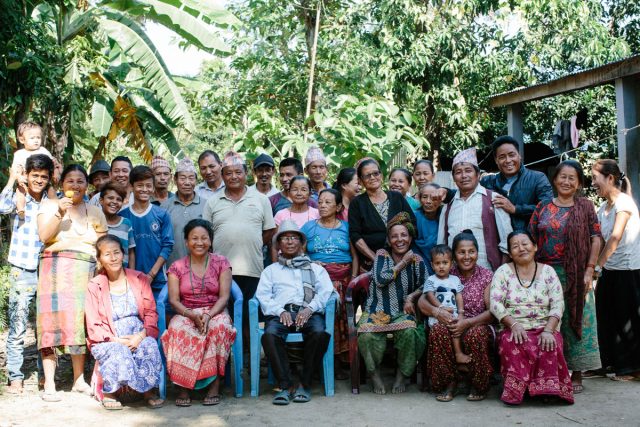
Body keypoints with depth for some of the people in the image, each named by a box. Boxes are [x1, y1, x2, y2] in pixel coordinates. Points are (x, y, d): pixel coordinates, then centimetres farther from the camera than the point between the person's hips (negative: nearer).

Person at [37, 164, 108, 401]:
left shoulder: (95, 212, 17)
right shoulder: (49, 205, 9)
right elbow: (43, 236, -6)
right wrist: (60, 212, -15)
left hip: (87, 272, 3)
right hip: (56, 269, -2)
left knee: (81, 322, 0)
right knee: (53, 321, -9)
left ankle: (79, 379, 9)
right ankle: (49, 384, -7)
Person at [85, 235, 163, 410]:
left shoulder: (139, 279, 10)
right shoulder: (94, 287, 5)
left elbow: (151, 313, 3)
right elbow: (94, 327, 0)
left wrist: (142, 335, -17)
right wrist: (117, 340, -17)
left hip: (139, 337, 1)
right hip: (109, 341, -1)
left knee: (150, 345, -32)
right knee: (119, 352, -34)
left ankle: (149, 390, -15)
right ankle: (109, 392, -9)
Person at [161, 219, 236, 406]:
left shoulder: (221, 263, 6)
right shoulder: (177, 267, 8)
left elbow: (224, 297, -2)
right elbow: (174, 300, -1)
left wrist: (208, 315, -21)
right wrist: (193, 315, -19)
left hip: (215, 313, 0)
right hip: (186, 314, 1)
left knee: (219, 327, -36)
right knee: (177, 328, -35)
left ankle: (215, 384, -27)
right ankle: (183, 386, -27)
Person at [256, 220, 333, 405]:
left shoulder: (315, 269, 28)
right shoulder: (271, 270, 29)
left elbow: (325, 291, 10)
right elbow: (263, 295, 12)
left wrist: (309, 309, -9)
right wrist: (280, 311, -7)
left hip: (308, 311, 0)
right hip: (280, 312, 0)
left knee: (320, 333, -35)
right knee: (270, 335, -35)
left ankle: (305, 384, -22)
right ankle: (286, 385, -29)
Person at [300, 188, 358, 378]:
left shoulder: (346, 227, 13)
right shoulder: (309, 227, 13)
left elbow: (355, 256, 10)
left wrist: (353, 278, -2)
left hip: (343, 279, 1)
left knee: (342, 317, -16)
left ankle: (340, 359, -4)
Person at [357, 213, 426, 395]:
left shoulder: (417, 260, 9)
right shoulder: (382, 255, 6)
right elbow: (380, 280, -9)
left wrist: (411, 297, -8)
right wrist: (403, 263, -5)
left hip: (402, 312, 1)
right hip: (377, 311, -1)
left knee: (409, 331, -34)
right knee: (367, 334, -33)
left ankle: (402, 375, -8)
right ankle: (375, 374, -5)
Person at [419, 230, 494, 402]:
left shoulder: (486, 276, 3)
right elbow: (422, 301, -1)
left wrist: (467, 322, -23)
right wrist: (436, 312, -24)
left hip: (478, 325, -1)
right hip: (451, 324, 1)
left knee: (475, 334, -36)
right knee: (438, 330, -32)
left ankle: (479, 386, -11)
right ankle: (449, 382, -15)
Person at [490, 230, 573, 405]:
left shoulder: (547, 271, 11)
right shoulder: (503, 272, 8)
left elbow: (558, 305, 1)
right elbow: (495, 304, -3)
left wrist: (548, 330, -16)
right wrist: (513, 324, -20)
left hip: (544, 329, 1)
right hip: (513, 330, -1)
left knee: (550, 345, -32)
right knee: (513, 344, -34)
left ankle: (548, 389, -19)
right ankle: (515, 391, -24)